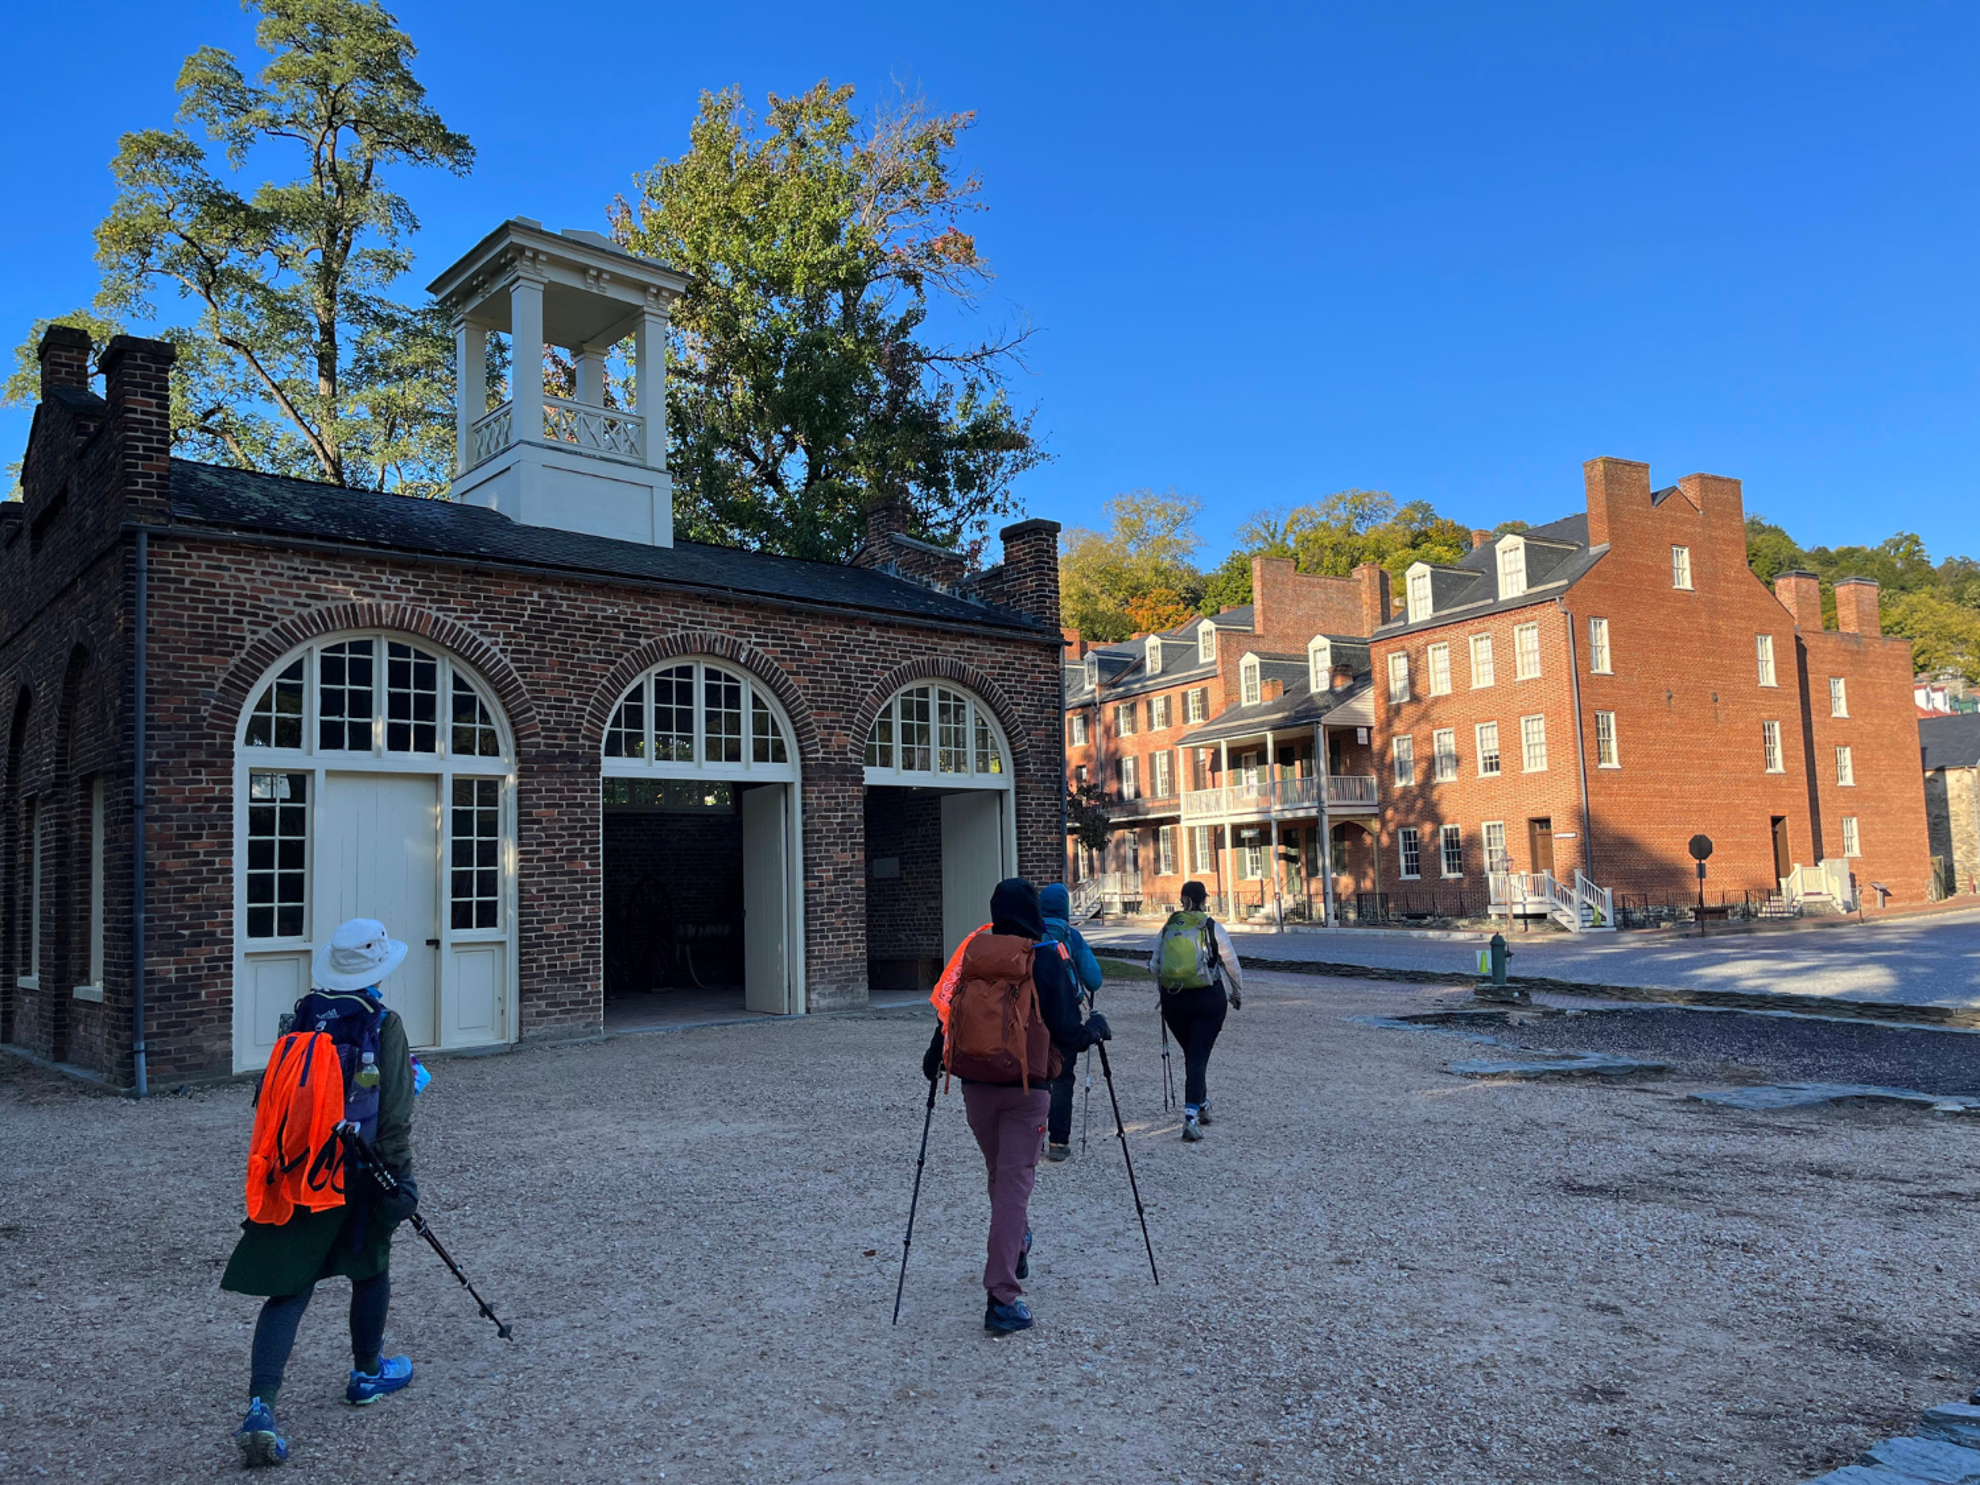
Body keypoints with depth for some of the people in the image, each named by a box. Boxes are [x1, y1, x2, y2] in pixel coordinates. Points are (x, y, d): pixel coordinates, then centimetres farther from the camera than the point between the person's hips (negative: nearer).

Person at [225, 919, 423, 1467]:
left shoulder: (300, 1019, 5)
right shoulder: (383, 1025, -10)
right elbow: (394, 1115, -12)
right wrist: (402, 1177, -4)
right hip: (357, 1175, -3)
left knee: (287, 1288, 4)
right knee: (370, 1270, 19)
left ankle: (260, 1407, -9)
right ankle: (368, 1374, 35)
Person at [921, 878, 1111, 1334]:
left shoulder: (972, 953, 0)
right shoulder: (1046, 958, -9)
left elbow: (950, 1013, 4)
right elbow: (1067, 1034, -10)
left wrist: (933, 1059, 23)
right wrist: (1095, 1029, 11)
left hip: (975, 1087, 4)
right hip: (1025, 1089, -4)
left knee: (1000, 1174, 23)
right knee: (1015, 1183, -2)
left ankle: (1017, 1247, 44)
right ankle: (1002, 1298, -7)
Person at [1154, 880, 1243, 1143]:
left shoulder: (1168, 928, 5)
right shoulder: (1212, 928, -4)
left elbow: (1156, 966, 11)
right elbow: (1232, 965, 2)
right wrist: (1237, 994, 18)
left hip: (1173, 1000, 3)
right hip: (1208, 998, -3)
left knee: (1192, 1054, 20)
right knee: (1198, 1057, -3)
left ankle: (1202, 1105, 33)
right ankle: (1191, 1116, -16)